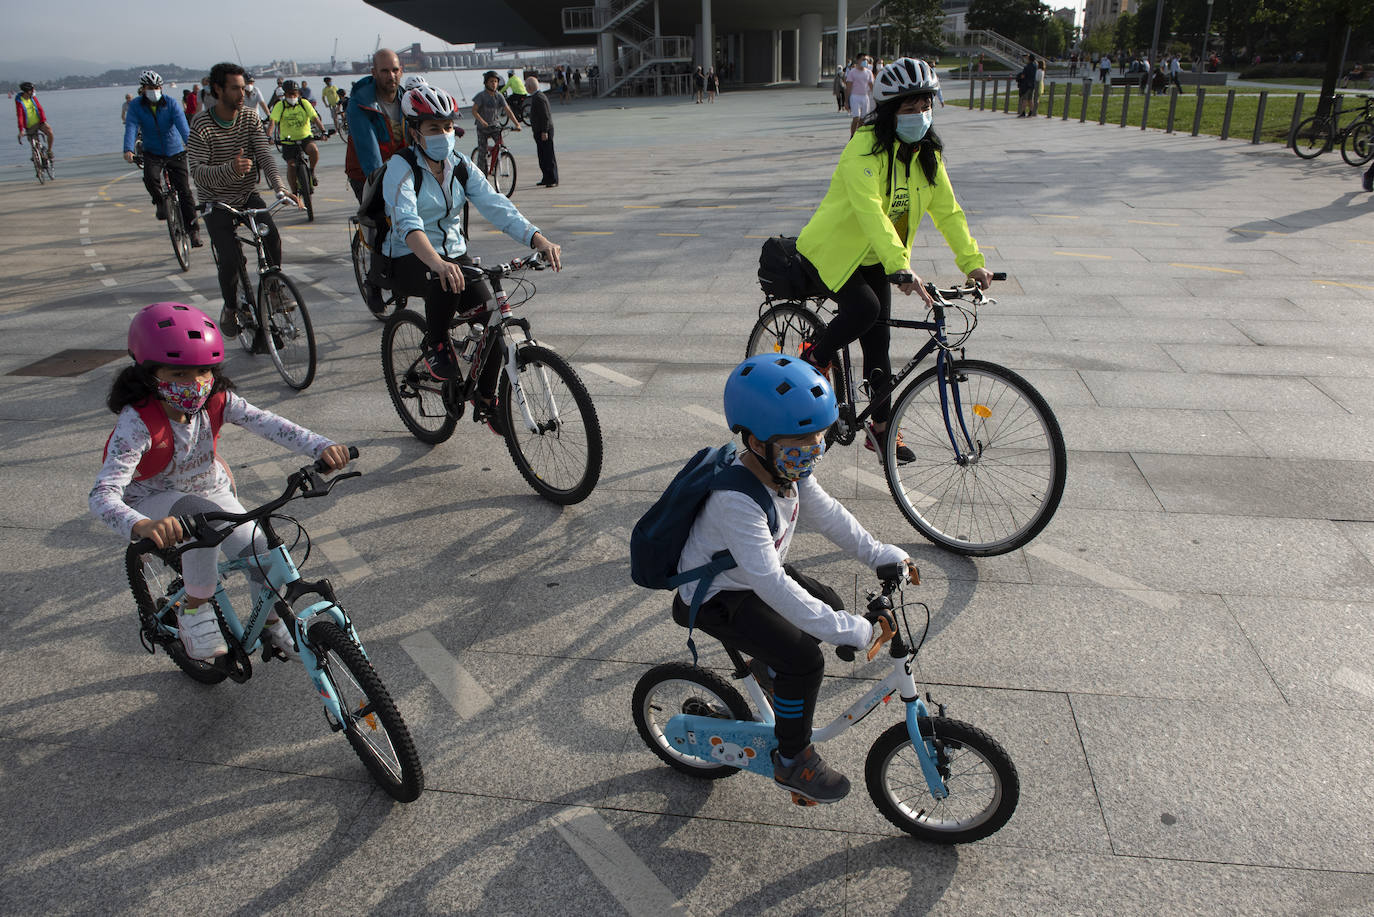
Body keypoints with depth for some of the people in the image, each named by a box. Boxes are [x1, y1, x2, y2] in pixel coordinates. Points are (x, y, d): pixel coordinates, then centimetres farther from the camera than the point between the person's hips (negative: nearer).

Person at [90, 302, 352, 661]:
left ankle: (272, 626, 15)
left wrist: (321, 447, -50)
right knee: (204, 516, -37)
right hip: (152, 502, -4)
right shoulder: (137, 423, -31)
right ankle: (195, 610, -17)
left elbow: (266, 422, -32)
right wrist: (141, 526, -62)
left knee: (260, 552, -13)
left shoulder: (216, 401, -19)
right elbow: (103, 494, -40)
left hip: (209, 488, 4)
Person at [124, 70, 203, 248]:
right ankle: (160, 203, 1)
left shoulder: (171, 103, -9)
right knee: (150, 177, -30)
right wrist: (128, 150, -35)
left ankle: (193, 231, 2)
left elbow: (182, 125, -22)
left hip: (175, 152, -1)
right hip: (152, 152, 1)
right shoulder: (136, 106, -6)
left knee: (184, 191, -6)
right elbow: (131, 128, -17)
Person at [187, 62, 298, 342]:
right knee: (230, 259, -18)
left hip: (248, 197, 3)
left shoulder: (249, 117, -2)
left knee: (272, 239, -24)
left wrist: (280, 186, -33)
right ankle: (230, 309, 8)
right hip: (217, 203, -3)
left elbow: (264, 153, -14)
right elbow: (198, 171, -23)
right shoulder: (201, 125, -14)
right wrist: (231, 169, -43)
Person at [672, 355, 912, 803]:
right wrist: (851, 631, -39)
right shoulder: (737, 500, -39)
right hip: (717, 597, -8)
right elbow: (771, 585, -40)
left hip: (753, 574, 9)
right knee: (804, 661, -17)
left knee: (830, 606, 11)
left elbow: (826, 513, 4)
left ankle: (769, 665, 34)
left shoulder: (787, 468, -12)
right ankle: (792, 761, 5)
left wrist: (880, 554, -2)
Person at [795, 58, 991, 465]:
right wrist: (901, 268, -48)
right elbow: (870, 210, -37)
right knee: (864, 309, -31)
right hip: (833, 250, -6)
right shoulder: (865, 148, -24)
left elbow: (947, 210, 0)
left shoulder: (928, 152, -1)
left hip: (876, 259, 6)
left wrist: (972, 261, -12)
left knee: (877, 341, 5)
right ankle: (817, 359, -2)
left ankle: (880, 427, 17)